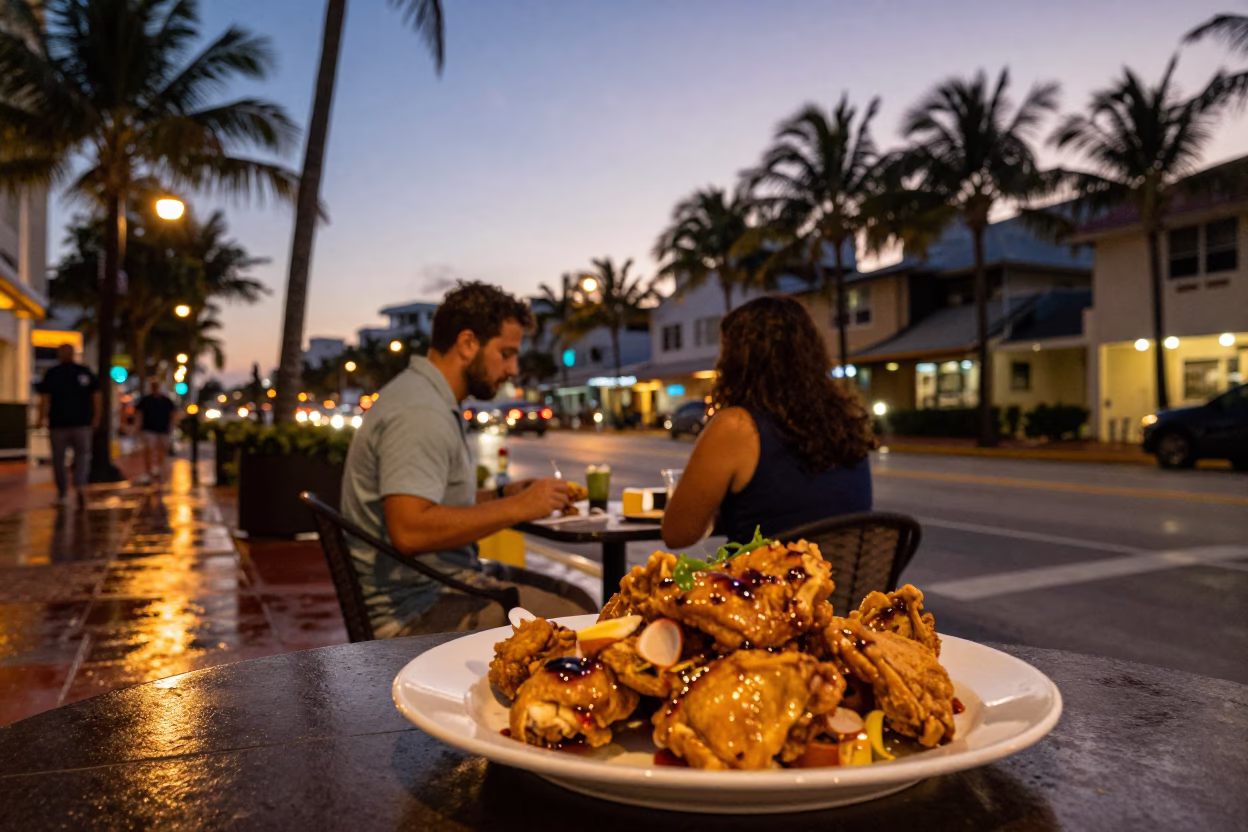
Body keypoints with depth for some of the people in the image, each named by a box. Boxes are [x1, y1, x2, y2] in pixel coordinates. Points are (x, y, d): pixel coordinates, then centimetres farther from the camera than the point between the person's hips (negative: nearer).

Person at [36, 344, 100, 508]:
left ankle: (62, 494, 16)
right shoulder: (86, 372, 3)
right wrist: (96, 417, 8)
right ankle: (79, 486, -15)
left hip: (58, 423, -1)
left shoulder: (51, 373, -2)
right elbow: (96, 396, 2)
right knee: (82, 455, 10)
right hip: (82, 422, 1)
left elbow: (44, 399, -8)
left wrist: (42, 419, -3)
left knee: (58, 459, 10)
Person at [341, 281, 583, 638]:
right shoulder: (420, 412, -19)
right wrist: (516, 508, -23)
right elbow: (409, 530, -30)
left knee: (578, 604, 3)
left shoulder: (427, 398, 15)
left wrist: (502, 494, 9)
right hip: (417, 612, -10)